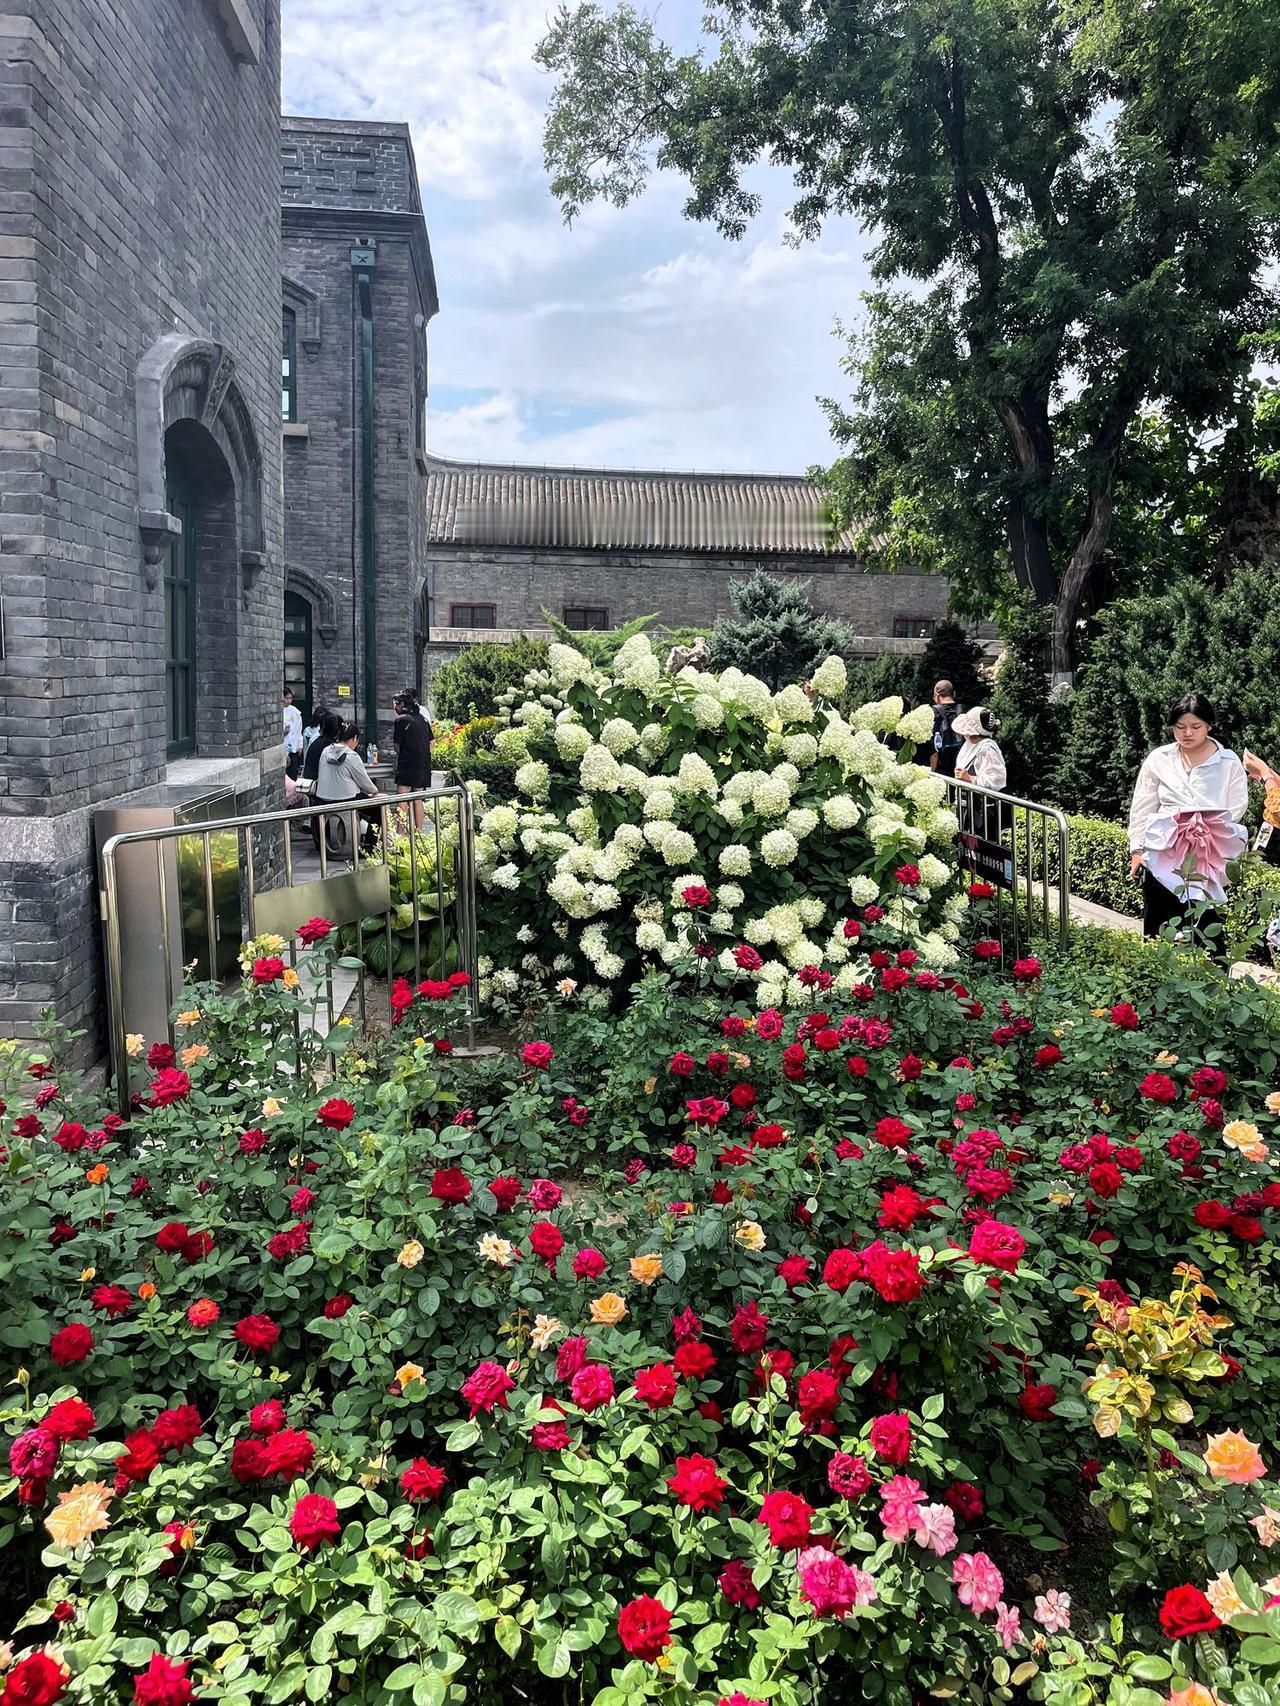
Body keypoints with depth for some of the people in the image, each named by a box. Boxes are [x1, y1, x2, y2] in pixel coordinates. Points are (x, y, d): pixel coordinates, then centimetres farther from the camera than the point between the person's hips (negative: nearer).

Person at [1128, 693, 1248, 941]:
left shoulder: (1229, 763, 4)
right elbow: (1142, 809, 9)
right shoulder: (1158, 759, 8)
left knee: (1205, 926, -4)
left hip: (1210, 863, -2)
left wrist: (1205, 827, -14)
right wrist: (1137, 850, 3)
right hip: (1162, 858, 2)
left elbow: (1237, 809, 1)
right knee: (1157, 925, 5)